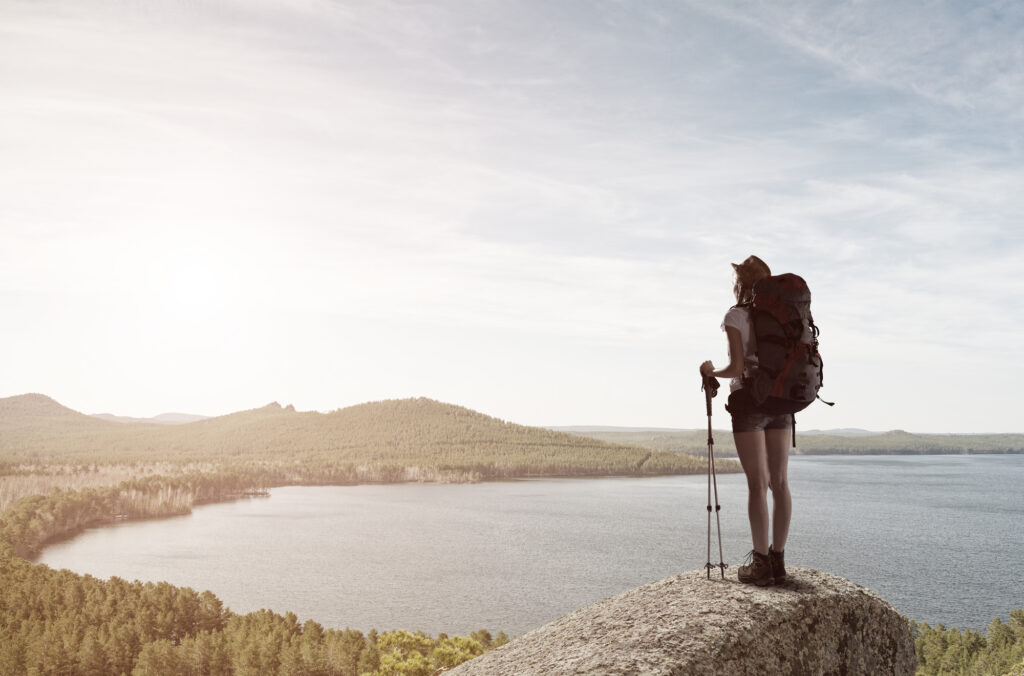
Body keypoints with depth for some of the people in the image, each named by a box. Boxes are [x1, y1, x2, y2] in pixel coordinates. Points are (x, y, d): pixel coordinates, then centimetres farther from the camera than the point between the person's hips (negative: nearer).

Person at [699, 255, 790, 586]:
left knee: (758, 484, -3)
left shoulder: (735, 316, -8)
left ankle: (761, 563, 0)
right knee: (779, 482, 7)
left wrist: (711, 371, 3)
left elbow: (737, 368, -15)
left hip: (748, 403, -5)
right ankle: (778, 559, 12)